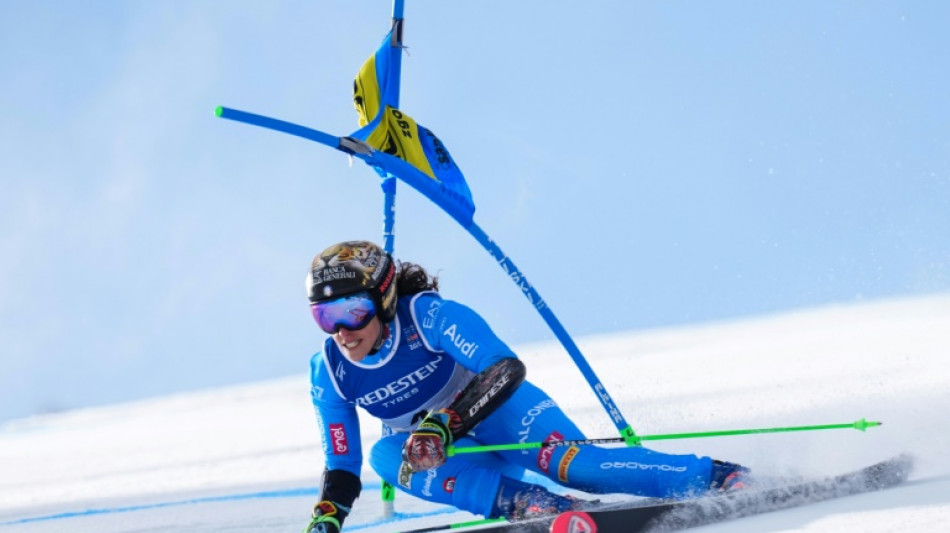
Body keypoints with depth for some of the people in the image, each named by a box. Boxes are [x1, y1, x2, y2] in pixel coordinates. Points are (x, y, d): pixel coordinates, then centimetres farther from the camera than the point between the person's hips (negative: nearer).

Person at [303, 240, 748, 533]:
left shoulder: (429, 316, -28)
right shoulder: (328, 373, -14)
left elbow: (506, 369, -36)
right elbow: (341, 467, -4)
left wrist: (443, 425, -46)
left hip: (496, 410, -4)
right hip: (427, 447, 4)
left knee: (571, 464, -29)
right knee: (384, 456, -30)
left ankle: (719, 477, -21)